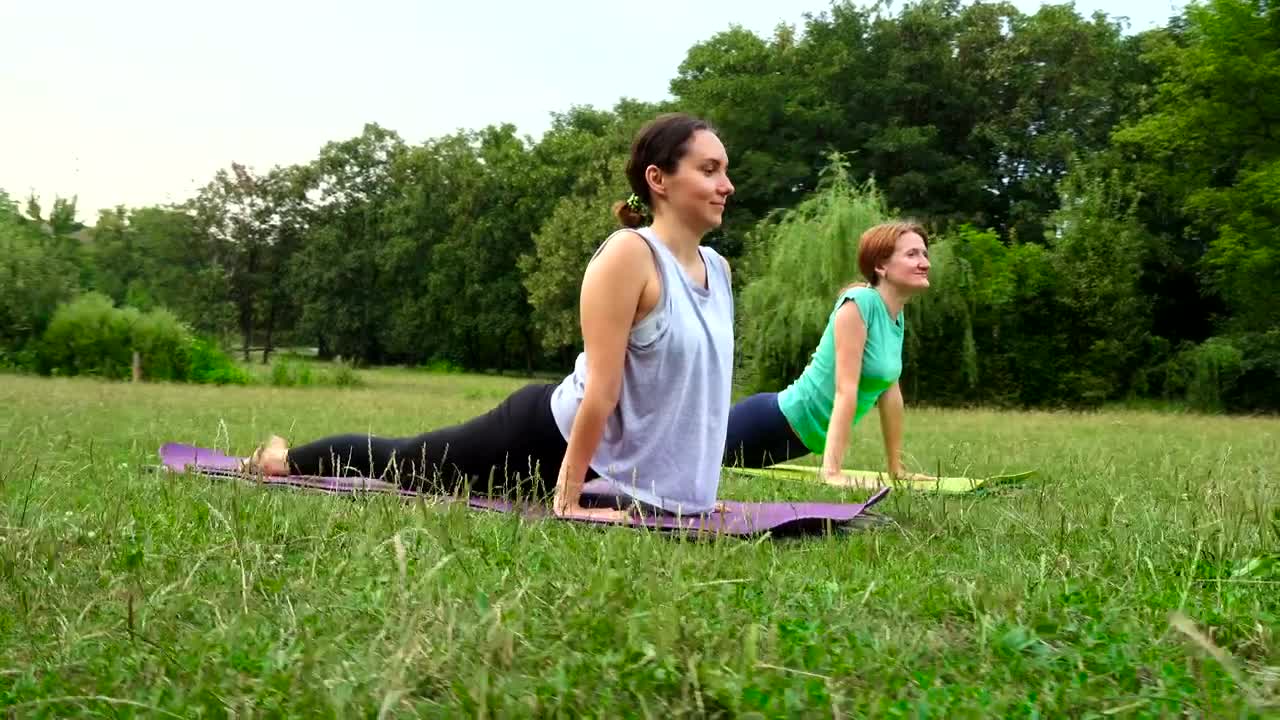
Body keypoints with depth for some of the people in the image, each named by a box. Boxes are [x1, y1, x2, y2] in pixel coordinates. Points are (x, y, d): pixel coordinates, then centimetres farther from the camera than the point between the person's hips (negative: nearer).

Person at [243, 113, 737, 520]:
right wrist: (566, 500, -27)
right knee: (405, 464, 14)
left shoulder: (718, 269, 2)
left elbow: (700, 383, 10)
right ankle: (282, 459, 40)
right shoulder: (628, 254, -24)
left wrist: (694, 484, 9)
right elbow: (601, 387, -27)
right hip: (547, 435, -7)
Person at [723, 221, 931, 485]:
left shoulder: (898, 318, 4)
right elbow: (845, 390, -27)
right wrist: (832, 472, -30)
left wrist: (896, 469, 10)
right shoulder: (860, 302, -21)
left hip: (808, 438, 8)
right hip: (774, 421, -8)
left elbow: (890, 392, 9)